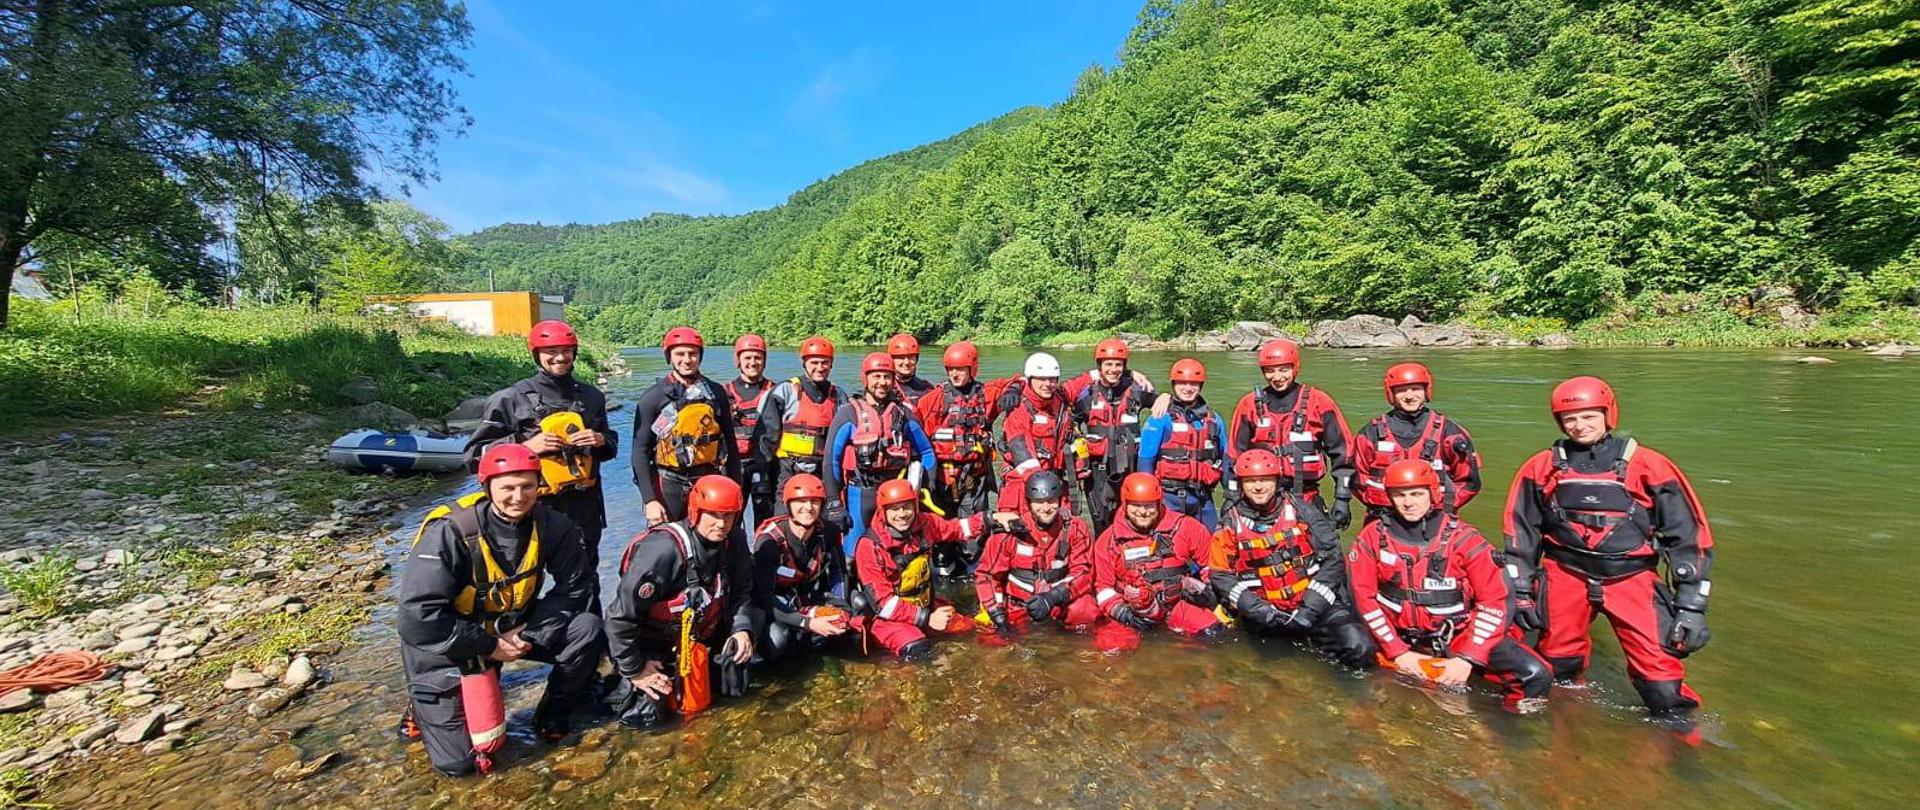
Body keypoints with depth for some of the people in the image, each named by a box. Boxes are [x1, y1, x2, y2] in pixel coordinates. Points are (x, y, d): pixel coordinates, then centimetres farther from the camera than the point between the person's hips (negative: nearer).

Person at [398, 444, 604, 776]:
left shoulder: (550, 524, -15)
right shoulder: (451, 531, -26)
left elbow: (575, 586, -9)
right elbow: (418, 614, -26)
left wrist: (530, 633, -19)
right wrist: (487, 647, -22)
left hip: (511, 627, 4)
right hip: (448, 644, -3)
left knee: (586, 629, -20)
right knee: (458, 761, -4)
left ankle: (551, 718, 3)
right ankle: (425, 706, 29)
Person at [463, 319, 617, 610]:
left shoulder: (591, 397, 9)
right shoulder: (511, 399, -5)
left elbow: (611, 445, 20)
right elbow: (475, 455, -4)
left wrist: (601, 440, -3)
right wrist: (526, 446, -17)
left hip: (583, 509, 4)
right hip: (534, 508, -4)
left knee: (585, 585, 18)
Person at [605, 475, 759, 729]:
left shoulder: (734, 542, -12)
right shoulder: (663, 549, -32)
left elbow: (741, 592, 0)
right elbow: (621, 615, -27)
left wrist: (742, 629, -17)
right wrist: (634, 670, -18)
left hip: (697, 637, 5)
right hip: (651, 642, -5)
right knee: (647, 715, -10)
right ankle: (626, 683, 20)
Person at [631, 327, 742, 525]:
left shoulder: (715, 393, 4)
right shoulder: (652, 397, -3)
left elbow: (730, 444, 9)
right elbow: (640, 451, -4)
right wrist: (650, 500, -10)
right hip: (669, 486, -2)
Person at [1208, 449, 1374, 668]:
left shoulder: (1301, 510, 2)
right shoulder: (1231, 524, 3)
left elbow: (1333, 558, -1)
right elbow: (1221, 576, 1)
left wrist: (1311, 609, -9)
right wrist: (1259, 609, -11)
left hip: (1315, 606, -3)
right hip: (1266, 612, 3)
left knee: (1359, 648, -22)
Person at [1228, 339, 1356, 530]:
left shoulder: (1318, 403, 2)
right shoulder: (1250, 405, 4)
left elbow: (1342, 451, 5)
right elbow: (1235, 456, 9)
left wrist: (1342, 499, 2)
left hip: (1307, 501, -1)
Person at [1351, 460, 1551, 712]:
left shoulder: (1464, 539, -8)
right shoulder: (1373, 537, -6)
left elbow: (1493, 603, -7)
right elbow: (1364, 596, -6)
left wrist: (1467, 659, -15)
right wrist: (1398, 653, -10)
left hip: (1460, 636, -1)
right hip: (1401, 637, 1)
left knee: (1535, 676, -17)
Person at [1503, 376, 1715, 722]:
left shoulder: (1648, 466, -4)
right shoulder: (1542, 467, 1)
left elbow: (1689, 535, -1)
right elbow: (1520, 532, 7)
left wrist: (1691, 604, -5)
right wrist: (1521, 590, 4)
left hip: (1631, 579, -1)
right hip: (1565, 576, 2)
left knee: (1661, 679, -8)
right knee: (1556, 668, 13)